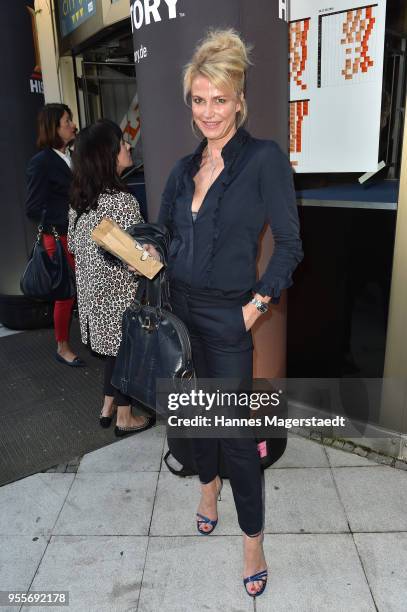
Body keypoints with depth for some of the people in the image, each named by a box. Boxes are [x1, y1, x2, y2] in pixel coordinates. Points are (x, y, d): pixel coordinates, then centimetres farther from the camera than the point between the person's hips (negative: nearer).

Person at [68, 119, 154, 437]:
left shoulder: (79, 198, 2)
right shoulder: (122, 201, -23)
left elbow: (73, 244, 13)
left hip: (94, 291, 7)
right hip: (120, 295, -7)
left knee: (113, 348, 22)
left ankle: (108, 407, 36)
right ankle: (125, 418, 26)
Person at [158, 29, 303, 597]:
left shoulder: (265, 159, -10)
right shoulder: (185, 167, 7)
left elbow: (289, 244, -11)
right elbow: (163, 232, 17)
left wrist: (258, 305, -14)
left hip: (227, 316, -5)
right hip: (178, 306, 6)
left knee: (236, 429, 1)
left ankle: (253, 539, 22)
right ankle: (208, 483, 45)